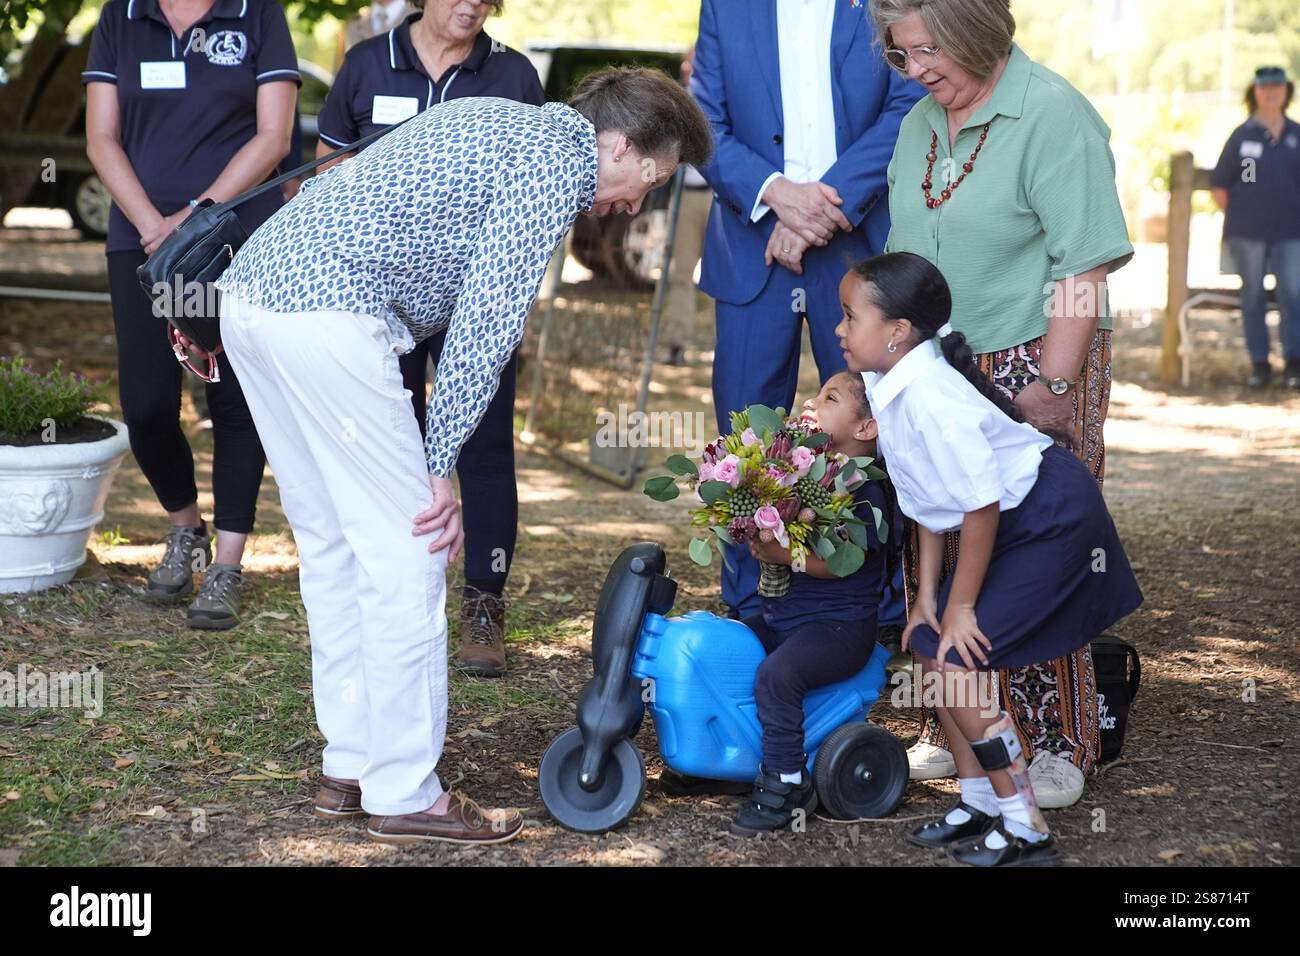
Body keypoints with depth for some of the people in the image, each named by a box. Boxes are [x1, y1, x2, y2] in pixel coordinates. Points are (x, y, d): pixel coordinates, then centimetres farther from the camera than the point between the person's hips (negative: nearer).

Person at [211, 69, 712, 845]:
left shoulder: (504, 123, 24)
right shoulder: (557, 165, -4)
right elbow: (486, 325, -9)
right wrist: (442, 468, -4)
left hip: (253, 291, 10)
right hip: (327, 316, -10)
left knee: (334, 543, 16)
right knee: (407, 552, -3)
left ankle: (352, 765, 24)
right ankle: (405, 794, 4)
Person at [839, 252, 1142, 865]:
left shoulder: (929, 399, -29)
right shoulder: (886, 384, 0)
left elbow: (980, 504, -26)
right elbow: (931, 498, 7)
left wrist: (961, 604, -16)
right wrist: (928, 592, 6)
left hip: (1053, 520, -10)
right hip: (1011, 522, 10)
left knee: (955, 656, -12)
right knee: (928, 643, 8)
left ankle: (1026, 830, -3)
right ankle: (980, 802, 21)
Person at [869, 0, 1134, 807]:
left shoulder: (1054, 116, -12)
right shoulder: (920, 125, 12)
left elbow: (1083, 269, -16)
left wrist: (1051, 386, -20)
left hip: (1033, 366, -7)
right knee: (939, 558, 7)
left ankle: (1058, 748, 7)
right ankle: (955, 732, 19)